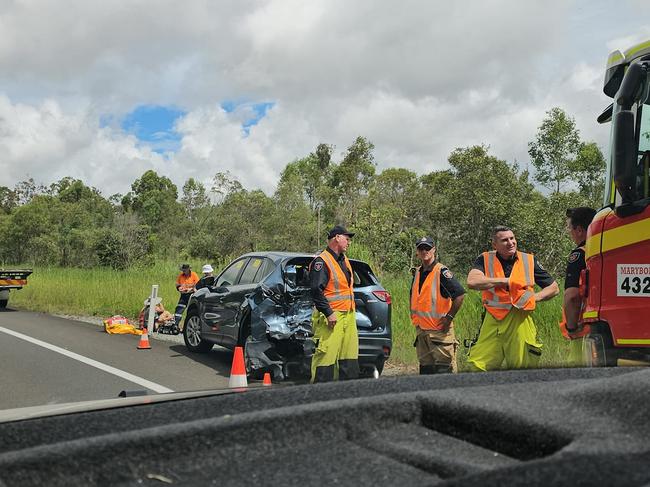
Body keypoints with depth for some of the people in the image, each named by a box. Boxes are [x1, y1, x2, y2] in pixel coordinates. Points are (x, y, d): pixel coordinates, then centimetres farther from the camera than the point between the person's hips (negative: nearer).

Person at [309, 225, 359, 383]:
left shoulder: (344, 260, 19)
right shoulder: (321, 262, -11)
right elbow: (316, 291, -20)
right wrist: (329, 313, -22)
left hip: (349, 316, 9)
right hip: (331, 317, -9)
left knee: (350, 357, 11)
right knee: (326, 356, -10)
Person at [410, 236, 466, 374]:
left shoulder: (441, 271, -12)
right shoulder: (417, 272, 13)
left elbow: (460, 294, -19)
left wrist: (449, 317, -17)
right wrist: (413, 314, 17)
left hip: (440, 329, -8)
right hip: (421, 329, 8)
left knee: (444, 367, -8)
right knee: (425, 367, 12)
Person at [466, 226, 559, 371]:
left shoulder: (529, 261, 8)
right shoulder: (485, 259, 4)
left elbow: (554, 288, 15)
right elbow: (472, 282, -16)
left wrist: (534, 297, -3)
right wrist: (506, 281, -10)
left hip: (520, 321, 0)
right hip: (492, 321, 0)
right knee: (477, 368, -3)